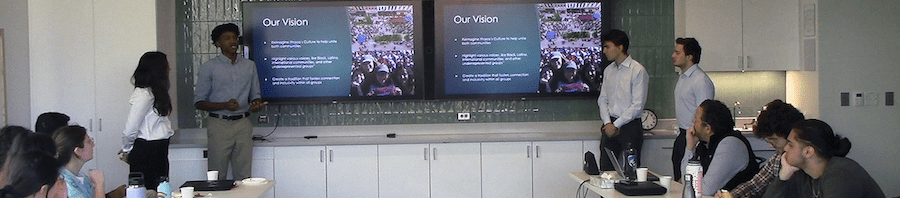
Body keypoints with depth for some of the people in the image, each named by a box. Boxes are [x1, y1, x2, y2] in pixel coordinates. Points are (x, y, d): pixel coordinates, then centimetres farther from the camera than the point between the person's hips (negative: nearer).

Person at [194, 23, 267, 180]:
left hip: (243, 124, 3)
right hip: (219, 124, -3)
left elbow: (255, 95, 17)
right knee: (217, 177, -2)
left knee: (243, 176, 2)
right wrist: (224, 106, -16)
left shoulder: (249, 66, 12)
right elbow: (199, 102, 0)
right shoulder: (208, 67, 2)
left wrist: (256, 104, -8)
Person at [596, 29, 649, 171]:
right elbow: (602, 99, 13)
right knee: (606, 169, 3)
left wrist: (616, 125, -11)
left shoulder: (637, 70, -9)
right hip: (610, 126, 6)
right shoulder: (608, 70, 12)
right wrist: (607, 123, -3)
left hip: (629, 126, -6)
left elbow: (638, 105, -12)